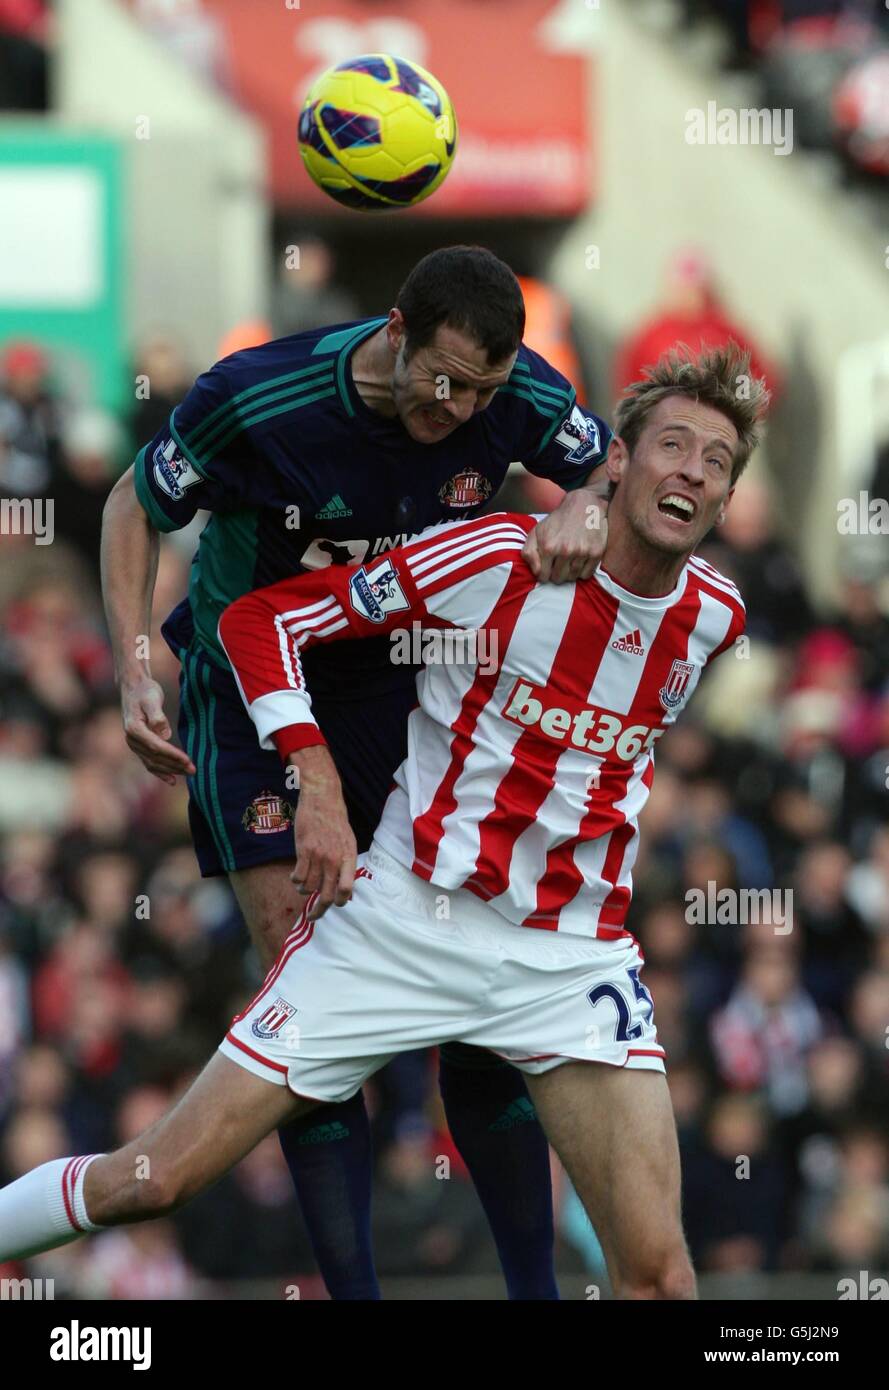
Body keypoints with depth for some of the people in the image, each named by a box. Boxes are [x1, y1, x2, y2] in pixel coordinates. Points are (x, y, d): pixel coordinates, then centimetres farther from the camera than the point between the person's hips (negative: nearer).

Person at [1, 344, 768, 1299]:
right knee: (160, 1177, -4)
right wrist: (316, 778, -14)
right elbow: (262, 618, -5)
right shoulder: (501, 557, -10)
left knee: (658, 1275, -14)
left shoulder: (714, 615, 3)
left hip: (574, 953, 3)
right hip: (405, 916, -3)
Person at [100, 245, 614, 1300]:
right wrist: (134, 675, -17)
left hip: (404, 688, 3)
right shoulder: (249, 401, -24)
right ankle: (351, 1289, -6)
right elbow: (135, 507, -7)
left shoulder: (518, 396, -16)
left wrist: (588, 507, -22)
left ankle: (535, 1289, 4)